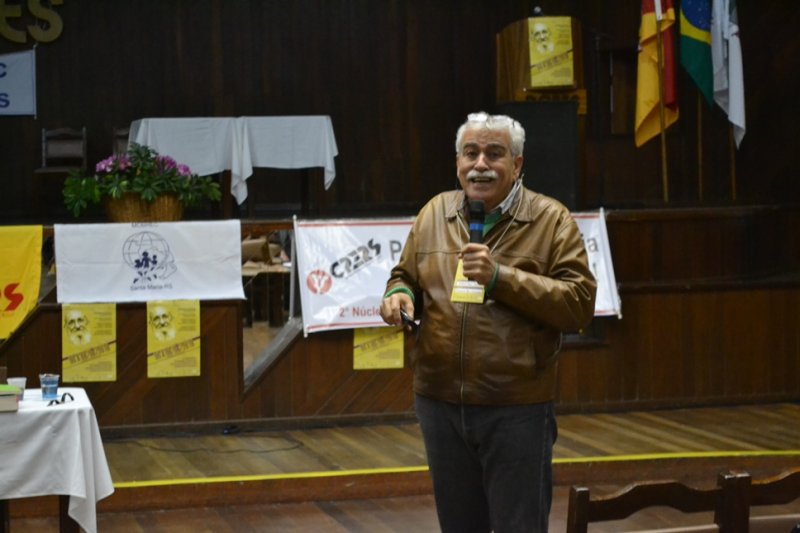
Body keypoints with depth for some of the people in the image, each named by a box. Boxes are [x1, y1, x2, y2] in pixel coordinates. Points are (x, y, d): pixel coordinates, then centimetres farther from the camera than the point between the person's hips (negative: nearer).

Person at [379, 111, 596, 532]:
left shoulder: (551, 220, -5)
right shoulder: (434, 213, 8)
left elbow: (580, 303, -12)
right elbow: (405, 275, 19)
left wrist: (501, 277, -20)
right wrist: (399, 294, -6)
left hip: (517, 410, -4)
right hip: (440, 403, 4)